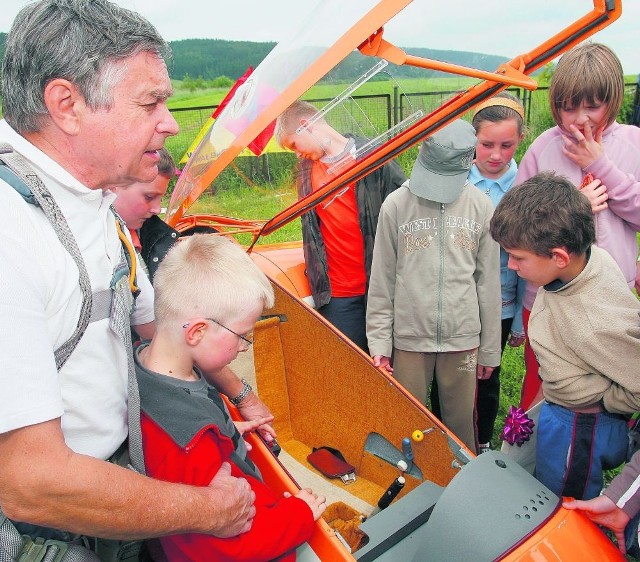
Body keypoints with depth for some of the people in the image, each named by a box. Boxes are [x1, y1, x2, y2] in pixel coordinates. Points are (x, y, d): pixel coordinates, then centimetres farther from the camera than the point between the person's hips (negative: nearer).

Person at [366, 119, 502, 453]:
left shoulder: (482, 207, -1)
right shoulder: (396, 205, -5)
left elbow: (488, 283, 4)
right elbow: (382, 281, -1)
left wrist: (489, 349, 7)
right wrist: (379, 341, -3)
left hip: (463, 338, 1)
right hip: (409, 338, 0)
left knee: (461, 425, 13)